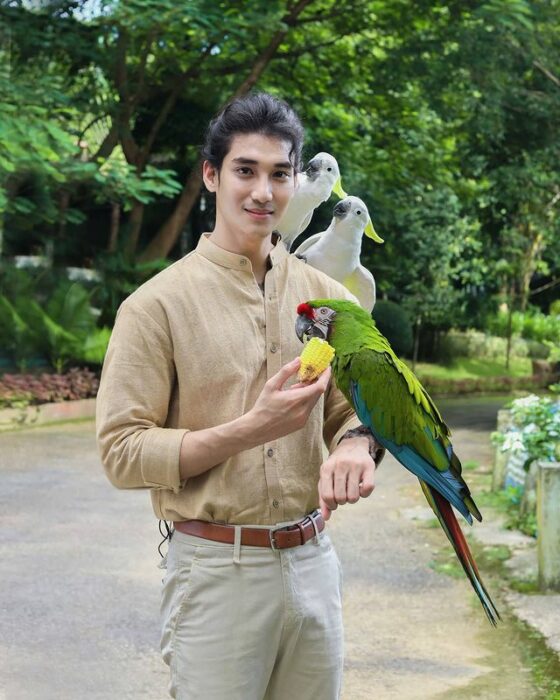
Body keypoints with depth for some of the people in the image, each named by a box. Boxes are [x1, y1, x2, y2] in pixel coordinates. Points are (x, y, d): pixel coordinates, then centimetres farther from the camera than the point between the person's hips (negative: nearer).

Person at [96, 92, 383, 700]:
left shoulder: (325, 295, 7)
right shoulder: (158, 303, -8)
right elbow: (122, 452, -11)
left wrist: (355, 443, -11)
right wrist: (252, 429, -22)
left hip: (312, 559, 5)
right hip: (216, 569, -4)